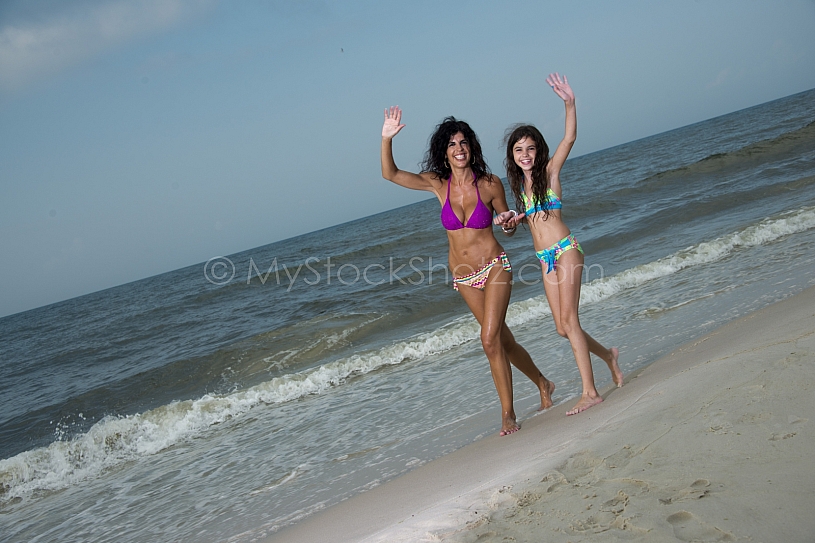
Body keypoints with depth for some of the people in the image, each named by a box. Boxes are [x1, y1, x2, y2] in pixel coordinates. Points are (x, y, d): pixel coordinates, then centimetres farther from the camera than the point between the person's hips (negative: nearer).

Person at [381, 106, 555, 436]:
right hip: (463, 277, 3)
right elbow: (390, 174, -10)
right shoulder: (438, 184, -4)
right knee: (502, 340, 13)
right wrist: (387, 138, -23)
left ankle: (507, 414, -2)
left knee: (490, 339, -14)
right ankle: (542, 384, 36)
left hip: (495, 267, -3)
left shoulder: (489, 184, -9)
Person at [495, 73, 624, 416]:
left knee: (568, 319, -14)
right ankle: (608, 355, 31)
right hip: (545, 258, 6)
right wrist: (509, 220, 4)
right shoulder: (519, 183, 13)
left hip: (565, 249, -6)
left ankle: (590, 391, -11)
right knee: (563, 328, 5)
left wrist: (569, 103, -27)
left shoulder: (550, 171, -1)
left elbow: (569, 138, -14)